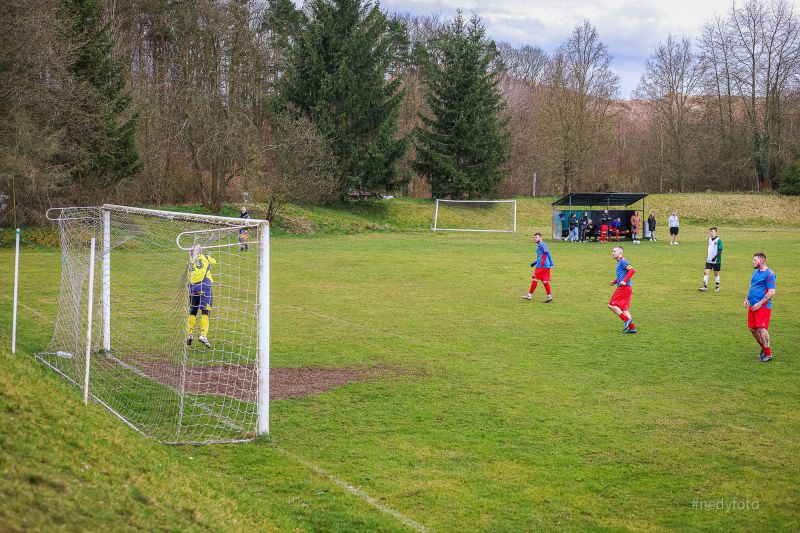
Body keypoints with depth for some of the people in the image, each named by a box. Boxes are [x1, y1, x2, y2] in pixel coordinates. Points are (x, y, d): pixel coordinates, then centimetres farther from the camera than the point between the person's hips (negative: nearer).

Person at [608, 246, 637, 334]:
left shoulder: (623, 261, -9)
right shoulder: (619, 262, 21)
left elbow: (632, 270, -21)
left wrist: (624, 281, -24)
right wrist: (614, 281, 16)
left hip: (624, 287, -10)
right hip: (625, 288, 10)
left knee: (611, 305, -8)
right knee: (624, 309, 9)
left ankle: (627, 320, -9)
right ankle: (632, 328, 7)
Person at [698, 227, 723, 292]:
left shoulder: (718, 240, -10)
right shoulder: (709, 239, 10)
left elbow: (720, 250, -13)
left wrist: (715, 256, -24)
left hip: (716, 260, -5)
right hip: (709, 260, 5)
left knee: (716, 273, 6)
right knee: (706, 272, -5)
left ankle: (717, 287, 18)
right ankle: (705, 287, -5)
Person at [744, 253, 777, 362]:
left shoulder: (769, 274, -14)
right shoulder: (755, 271, 14)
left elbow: (772, 292, -17)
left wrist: (760, 303, -20)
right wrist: (747, 299, 14)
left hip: (763, 306, -9)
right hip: (752, 305, 9)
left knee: (761, 328, -11)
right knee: (753, 328, 10)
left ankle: (768, 354, -2)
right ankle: (764, 349, 27)